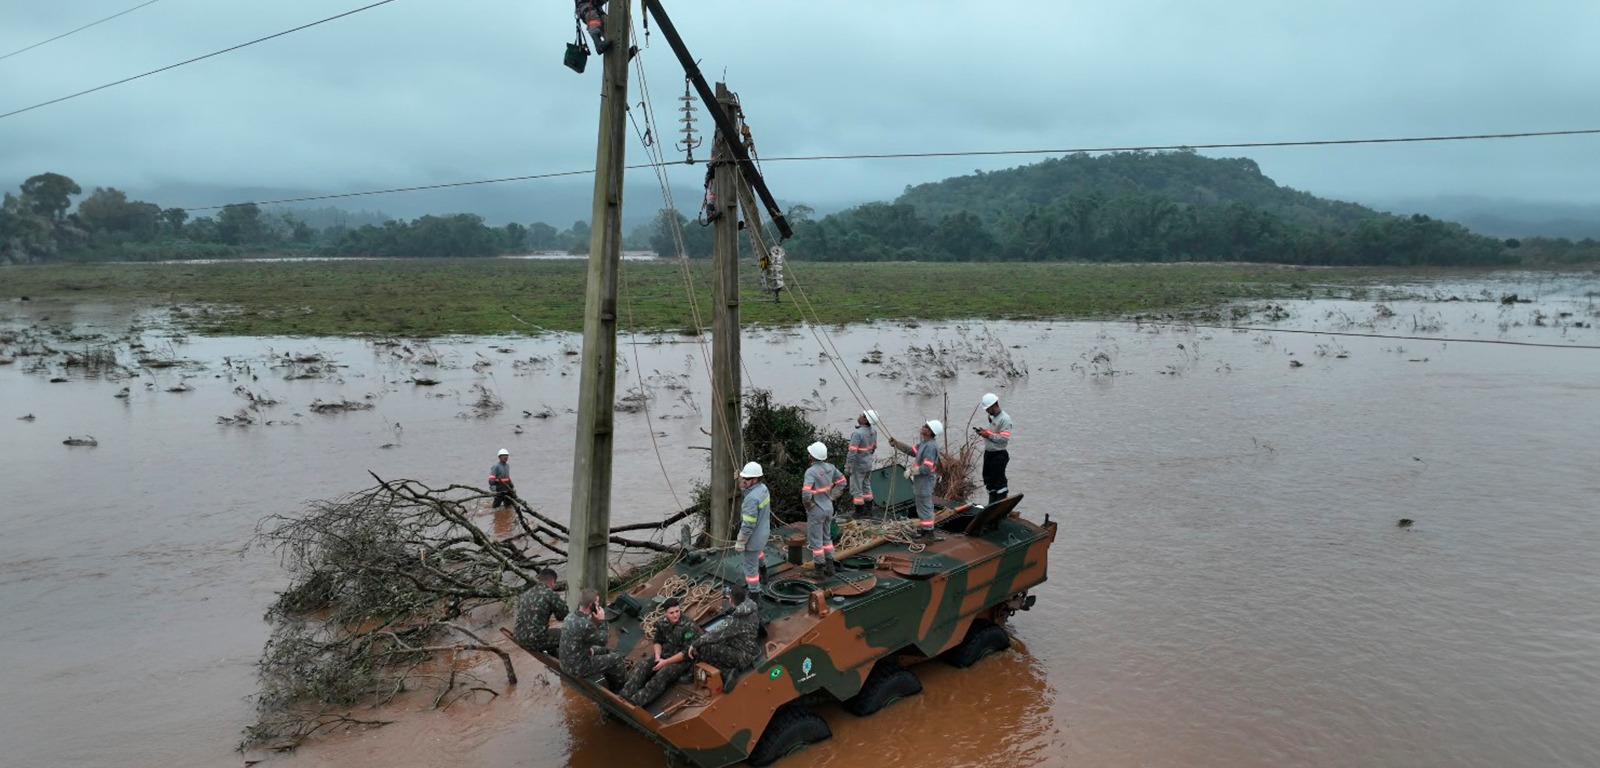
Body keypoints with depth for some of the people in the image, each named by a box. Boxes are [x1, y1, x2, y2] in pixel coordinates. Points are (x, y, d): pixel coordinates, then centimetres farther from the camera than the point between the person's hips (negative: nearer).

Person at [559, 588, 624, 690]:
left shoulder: (571, 615, -4)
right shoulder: (586, 625, -31)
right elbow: (603, 640, -14)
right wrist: (602, 620, -10)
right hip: (577, 668, -9)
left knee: (606, 651, 24)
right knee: (616, 659, 4)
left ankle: (611, 685, 39)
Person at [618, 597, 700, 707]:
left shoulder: (689, 626, -22)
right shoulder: (661, 622, -3)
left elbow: (687, 652, -22)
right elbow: (657, 641, 10)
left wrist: (666, 662, -21)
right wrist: (658, 656, -10)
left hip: (683, 660, -6)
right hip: (664, 654, 6)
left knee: (662, 675, -30)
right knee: (641, 666, -16)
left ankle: (636, 702, -38)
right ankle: (624, 697, -26)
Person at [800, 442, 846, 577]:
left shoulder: (811, 471, -26)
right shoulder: (830, 467, -4)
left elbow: (806, 493, -35)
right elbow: (842, 481, 9)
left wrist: (807, 504, -14)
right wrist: (830, 496, 11)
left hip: (816, 510, -7)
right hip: (828, 508, 7)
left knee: (815, 541, 8)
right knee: (826, 537, 22)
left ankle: (820, 570, 16)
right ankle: (829, 566, 28)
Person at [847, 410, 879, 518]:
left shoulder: (858, 433, -28)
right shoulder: (873, 431, -5)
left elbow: (852, 452, -26)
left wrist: (847, 467, -16)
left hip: (858, 466, -8)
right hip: (869, 463, 8)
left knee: (856, 489, 7)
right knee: (866, 486, 22)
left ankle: (859, 511, 14)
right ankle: (868, 508, 31)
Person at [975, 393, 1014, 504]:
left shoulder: (1005, 419, -17)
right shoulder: (992, 417, 12)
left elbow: (1004, 439, -23)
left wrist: (989, 435, -21)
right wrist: (984, 431, 6)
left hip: (999, 455, -9)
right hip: (988, 453, 9)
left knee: (999, 481, -2)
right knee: (988, 479, 15)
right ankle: (992, 504, 27)